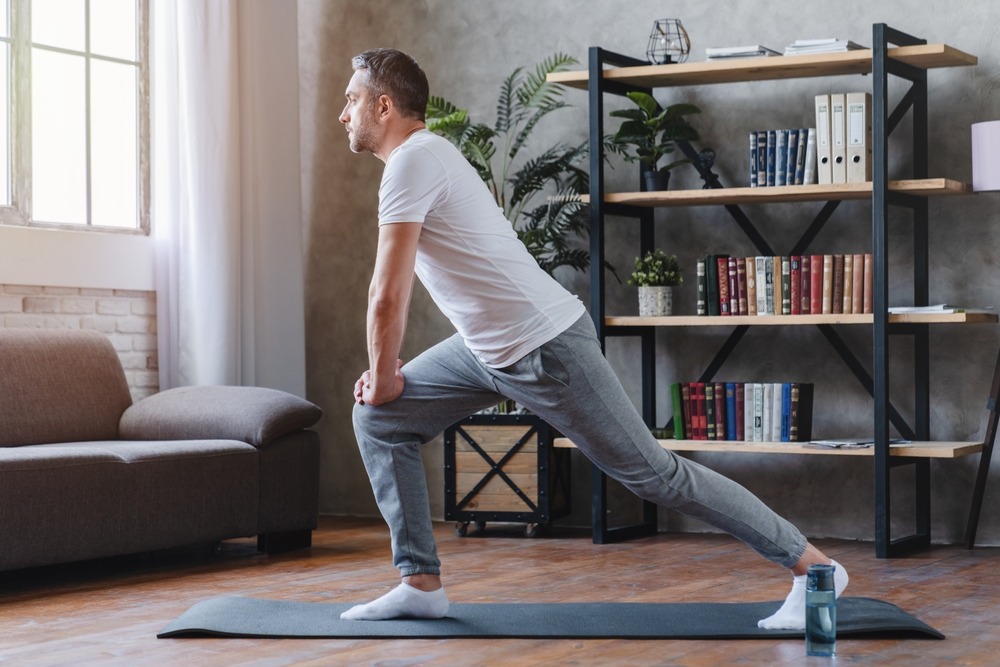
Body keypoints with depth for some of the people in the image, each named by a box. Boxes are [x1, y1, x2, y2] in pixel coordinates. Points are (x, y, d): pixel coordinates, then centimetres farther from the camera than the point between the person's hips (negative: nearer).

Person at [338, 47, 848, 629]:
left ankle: (812, 566, 3)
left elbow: (389, 296, -21)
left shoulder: (412, 162, -16)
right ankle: (420, 584, 12)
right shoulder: (424, 156, 16)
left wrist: (384, 378, -5)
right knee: (379, 420, 10)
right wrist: (387, 373, 22)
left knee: (653, 473, -5)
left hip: (545, 346, -10)